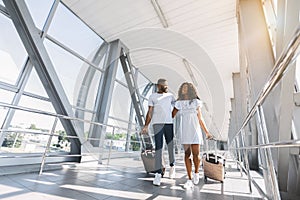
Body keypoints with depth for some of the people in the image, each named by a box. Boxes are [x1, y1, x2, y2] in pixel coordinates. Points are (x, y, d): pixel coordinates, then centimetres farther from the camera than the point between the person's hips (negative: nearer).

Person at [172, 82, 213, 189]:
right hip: (184, 132, 1)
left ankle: (196, 173, 28)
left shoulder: (196, 102, 4)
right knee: (187, 154, 4)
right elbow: (171, 116, 7)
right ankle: (190, 180, 16)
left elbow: (200, 119, 7)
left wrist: (207, 132, 6)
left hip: (195, 131, -1)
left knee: (196, 154, -3)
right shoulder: (179, 103, 6)